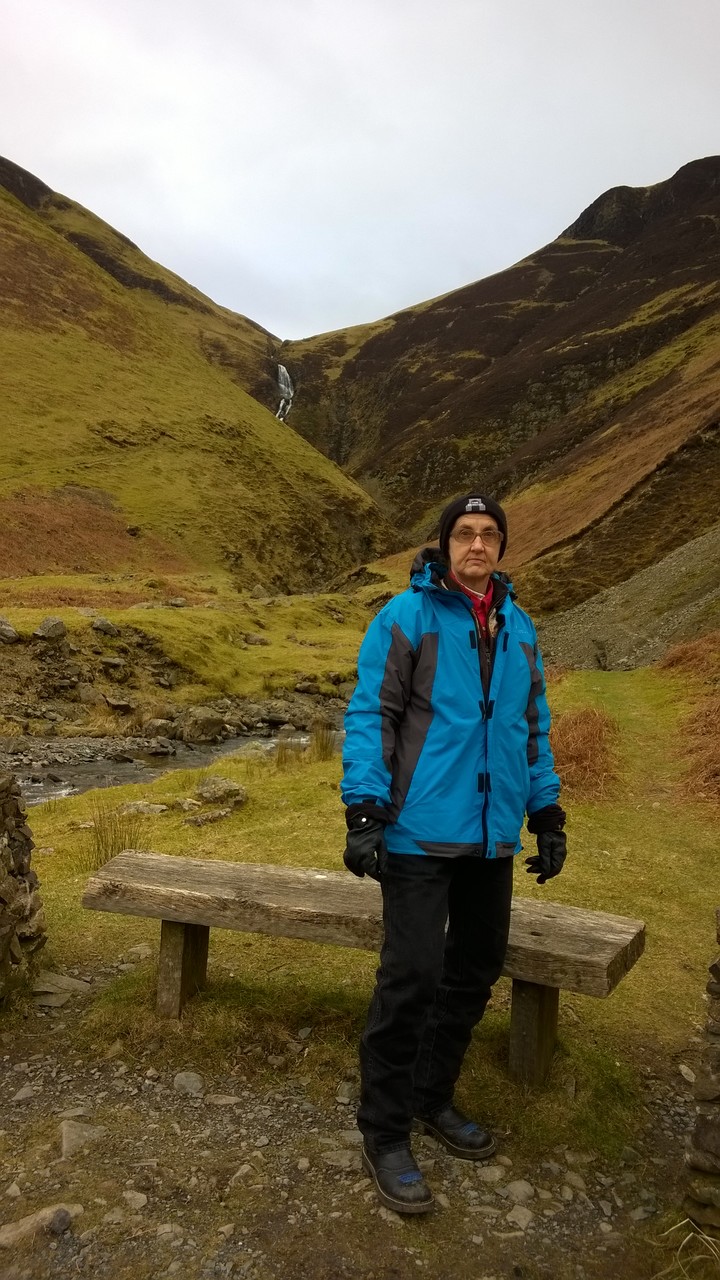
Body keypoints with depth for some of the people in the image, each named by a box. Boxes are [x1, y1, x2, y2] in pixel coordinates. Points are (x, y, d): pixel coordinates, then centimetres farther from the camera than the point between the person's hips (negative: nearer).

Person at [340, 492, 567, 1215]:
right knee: (412, 977, -5)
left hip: (492, 837, 6)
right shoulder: (406, 616, -5)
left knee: (477, 970, 15)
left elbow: (533, 728, 17)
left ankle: (432, 1097, 35)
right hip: (420, 832, -6)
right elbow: (368, 715, -8)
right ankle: (384, 1134, 14)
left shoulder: (518, 628, 12)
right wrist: (363, 812, -15)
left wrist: (547, 816, 14)